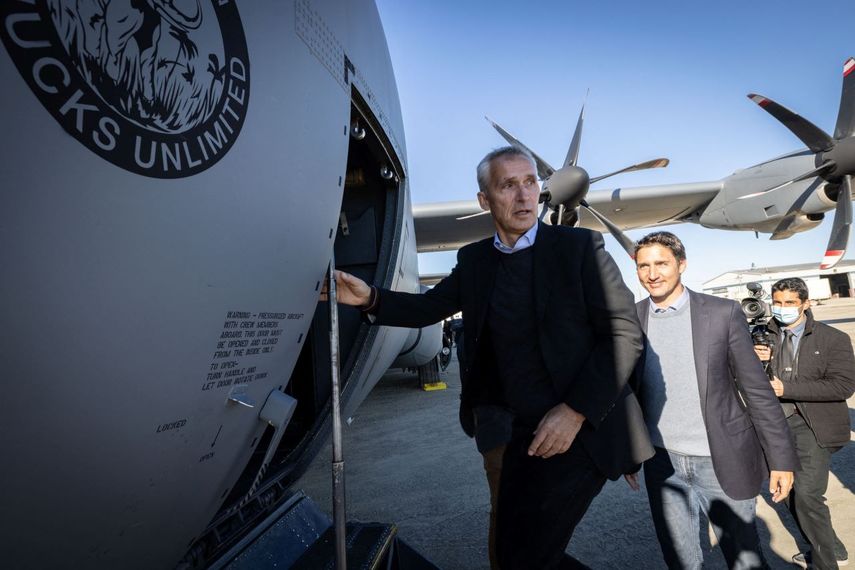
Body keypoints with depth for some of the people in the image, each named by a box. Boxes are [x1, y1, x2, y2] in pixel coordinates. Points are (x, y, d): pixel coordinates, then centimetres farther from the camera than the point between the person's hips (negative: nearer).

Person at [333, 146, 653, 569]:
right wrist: (371, 298, -8)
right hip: (522, 431, 5)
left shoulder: (580, 246, -8)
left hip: (581, 427, -5)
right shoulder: (474, 259, 5)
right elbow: (428, 307, 11)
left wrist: (575, 412, -18)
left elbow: (625, 334, -10)